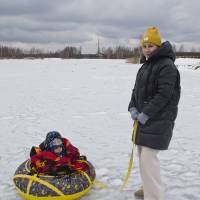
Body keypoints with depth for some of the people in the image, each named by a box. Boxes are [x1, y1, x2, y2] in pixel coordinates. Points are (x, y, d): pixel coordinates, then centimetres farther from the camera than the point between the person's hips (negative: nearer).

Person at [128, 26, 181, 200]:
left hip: (159, 119, -9)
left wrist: (146, 114, -21)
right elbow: (137, 90, 17)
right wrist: (133, 108, 0)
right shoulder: (146, 66, 15)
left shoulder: (167, 65, -15)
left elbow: (164, 94, -22)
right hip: (144, 117, 9)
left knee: (148, 156, -13)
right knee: (143, 154, 18)